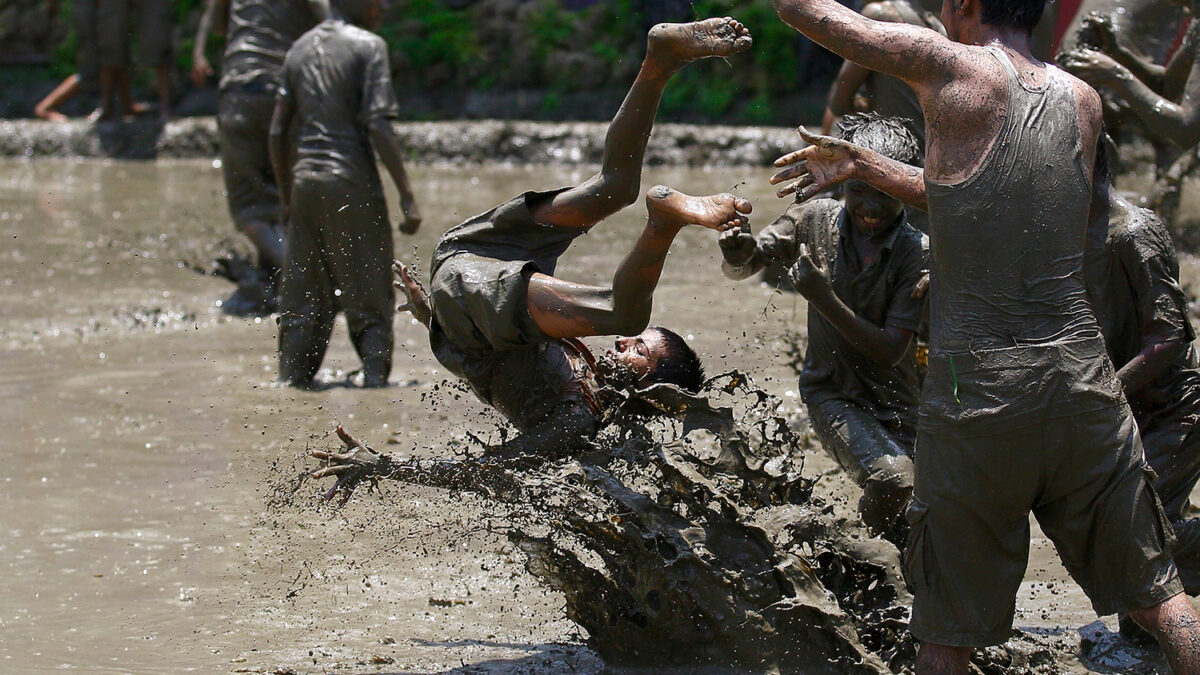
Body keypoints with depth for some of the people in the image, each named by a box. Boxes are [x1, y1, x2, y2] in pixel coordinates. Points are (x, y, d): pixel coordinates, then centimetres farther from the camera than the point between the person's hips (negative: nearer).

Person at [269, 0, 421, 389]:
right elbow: (378, 126, -14)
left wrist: (285, 196, 22)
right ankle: (375, 376, -7)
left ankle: (292, 379, 7)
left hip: (306, 180, 6)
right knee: (370, 295, 0)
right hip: (352, 182, -5)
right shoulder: (368, 46, -4)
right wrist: (406, 195, -13)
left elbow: (278, 131, 13)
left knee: (302, 295, 10)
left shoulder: (300, 49, 14)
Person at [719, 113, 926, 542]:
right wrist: (740, 252, -25)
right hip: (833, 393, -1)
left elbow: (891, 351, -18)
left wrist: (825, 299, -28)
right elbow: (739, 269, 0)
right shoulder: (815, 220, -7)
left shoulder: (917, 254, -14)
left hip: (898, 401, 1)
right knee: (893, 478, -30)